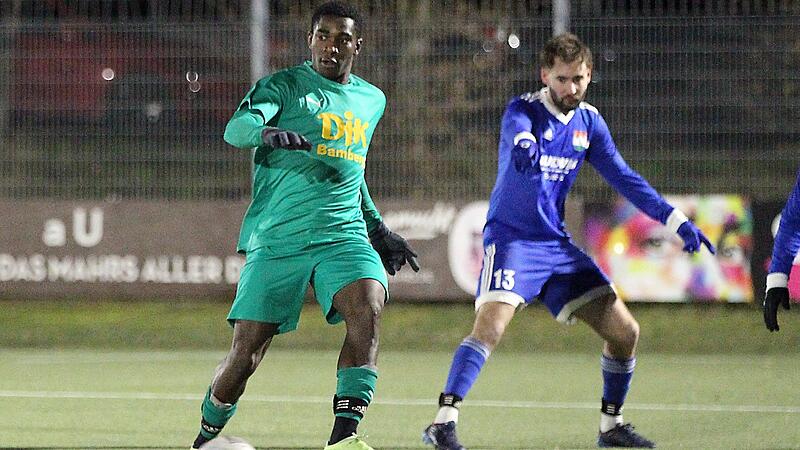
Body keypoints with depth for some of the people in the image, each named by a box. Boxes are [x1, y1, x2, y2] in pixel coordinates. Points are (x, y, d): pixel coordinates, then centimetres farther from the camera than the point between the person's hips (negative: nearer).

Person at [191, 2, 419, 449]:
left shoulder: (371, 100, 18)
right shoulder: (285, 86, 1)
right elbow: (236, 128, -18)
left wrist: (378, 229, 31)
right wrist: (267, 132, -40)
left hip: (343, 233, 3)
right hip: (276, 238, -3)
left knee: (369, 309, -27)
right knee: (246, 355, -5)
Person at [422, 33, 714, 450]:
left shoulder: (588, 121, 6)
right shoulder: (524, 109, -12)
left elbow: (623, 177, 13)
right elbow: (518, 131, -36)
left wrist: (675, 220, 5)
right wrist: (523, 146, -62)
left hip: (556, 244, 6)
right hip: (511, 238, -6)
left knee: (625, 331, 3)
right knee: (490, 325, -28)